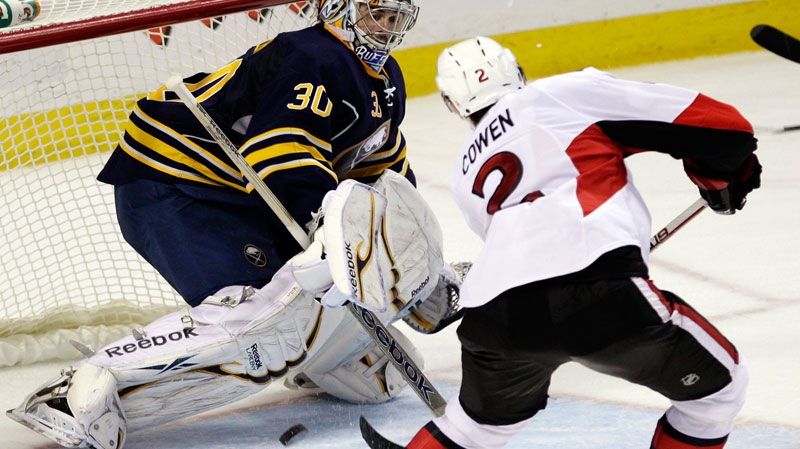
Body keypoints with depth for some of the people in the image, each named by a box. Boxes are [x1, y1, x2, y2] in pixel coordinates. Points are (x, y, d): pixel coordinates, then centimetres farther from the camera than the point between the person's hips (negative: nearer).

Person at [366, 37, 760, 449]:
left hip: (493, 317, 5)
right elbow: (714, 123, 12)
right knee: (718, 383, 19)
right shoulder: (571, 91, 16)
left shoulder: (466, 174, 30)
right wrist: (724, 179, 31)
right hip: (599, 291, -5)